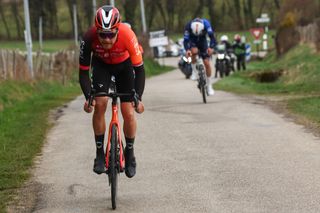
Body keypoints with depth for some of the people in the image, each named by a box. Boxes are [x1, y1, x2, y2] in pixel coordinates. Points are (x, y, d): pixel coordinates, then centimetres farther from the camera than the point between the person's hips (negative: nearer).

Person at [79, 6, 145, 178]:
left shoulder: (127, 36, -39)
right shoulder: (89, 38, -35)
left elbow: (139, 69, -30)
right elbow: (83, 71, -25)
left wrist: (138, 98, -37)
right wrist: (88, 97, -37)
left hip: (124, 65, 0)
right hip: (101, 64, 1)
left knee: (128, 113, -9)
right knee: (99, 104, -20)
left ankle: (129, 153, 15)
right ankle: (100, 154, -5)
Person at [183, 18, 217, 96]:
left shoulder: (205, 23, -33)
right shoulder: (188, 26, -33)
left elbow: (211, 36, -37)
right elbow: (186, 39, -34)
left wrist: (211, 47, -53)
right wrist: (187, 50, -53)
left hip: (202, 41, 1)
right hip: (192, 41, -1)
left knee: (207, 63, -8)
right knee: (194, 51, -37)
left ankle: (209, 86, 4)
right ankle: (194, 72, -14)